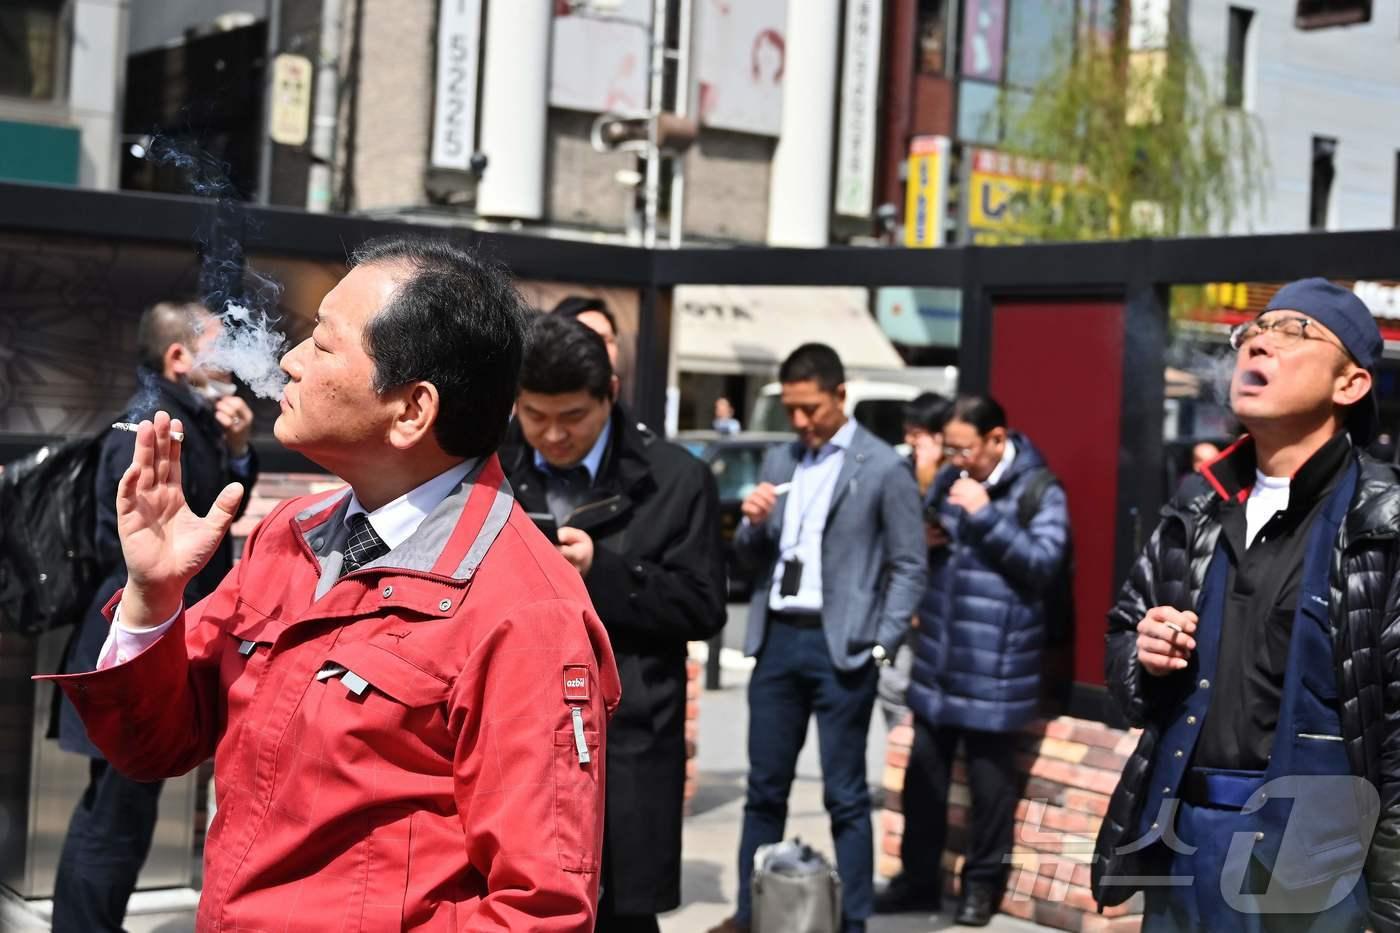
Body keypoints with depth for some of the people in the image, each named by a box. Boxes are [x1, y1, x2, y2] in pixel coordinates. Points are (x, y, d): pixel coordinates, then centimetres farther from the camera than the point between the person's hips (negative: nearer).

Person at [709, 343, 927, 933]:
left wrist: (880, 646, -9)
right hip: (777, 639, 5)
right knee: (764, 788, 11)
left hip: (840, 646, -5)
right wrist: (753, 523, -6)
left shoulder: (883, 468, -4)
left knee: (845, 795, 2)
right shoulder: (778, 461, 12)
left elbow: (909, 567, -3)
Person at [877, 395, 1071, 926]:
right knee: (924, 769, 11)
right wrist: (921, 540, -1)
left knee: (989, 774, 4)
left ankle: (983, 881, 19)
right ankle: (919, 876, 24)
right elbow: (924, 535, 23)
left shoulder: (1039, 491, -8)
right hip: (936, 658, 6)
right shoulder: (949, 479, 10)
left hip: (994, 666, -6)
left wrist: (985, 514, -21)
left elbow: (1043, 563, -17)